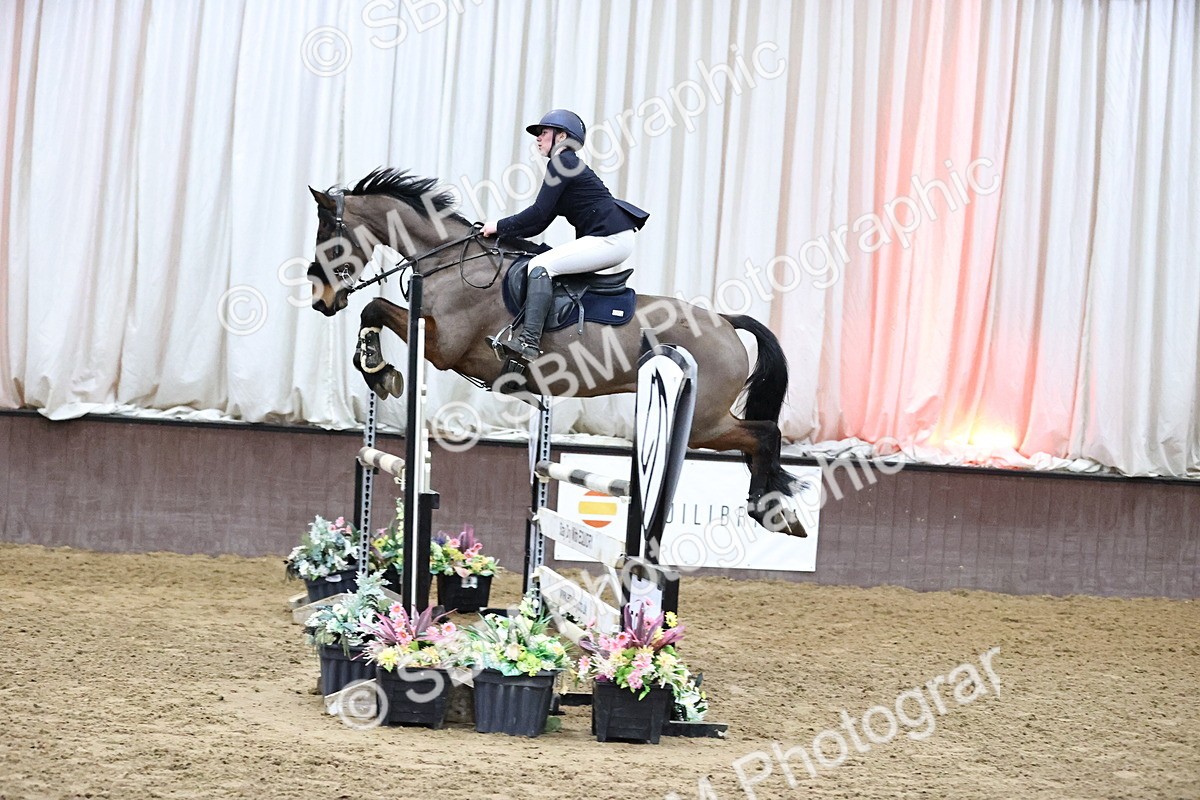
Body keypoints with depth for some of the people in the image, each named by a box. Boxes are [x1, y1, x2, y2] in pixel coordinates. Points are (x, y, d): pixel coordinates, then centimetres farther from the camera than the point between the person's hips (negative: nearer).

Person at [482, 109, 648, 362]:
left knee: (541, 265, -16)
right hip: (610, 240, 10)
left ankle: (529, 342, -28)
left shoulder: (561, 163, -7)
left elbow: (538, 213, -13)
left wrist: (500, 226, -4)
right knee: (547, 263, 19)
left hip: (610, 238, -10)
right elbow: (540, 224, 21)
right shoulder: (565, 165, 23)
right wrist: (503, 233, 14)